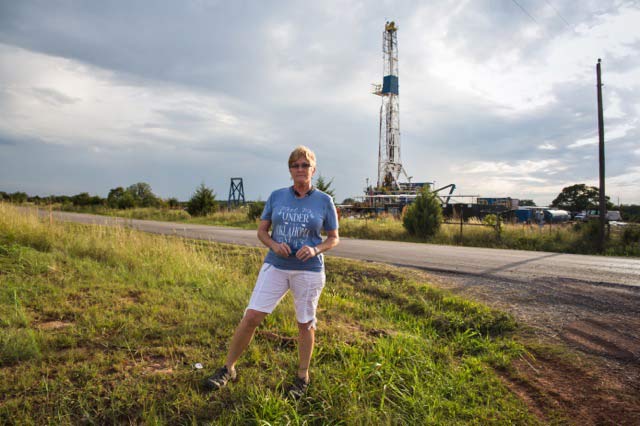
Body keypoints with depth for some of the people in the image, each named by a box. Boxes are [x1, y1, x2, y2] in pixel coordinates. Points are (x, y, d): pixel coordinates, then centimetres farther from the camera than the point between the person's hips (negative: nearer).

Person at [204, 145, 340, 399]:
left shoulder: (324, 201, -2)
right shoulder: (276, 196, 2)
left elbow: (334, 239, 4)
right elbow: (261, 230, 6)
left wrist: (316, 249, -16)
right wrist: (273, 244, -14)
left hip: (309, 270, -1)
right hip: (275, 266, 2)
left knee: (305, 323, 10)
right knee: (251, 316, -1)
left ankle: (302, 377, 29)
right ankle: (228, 369, 17)